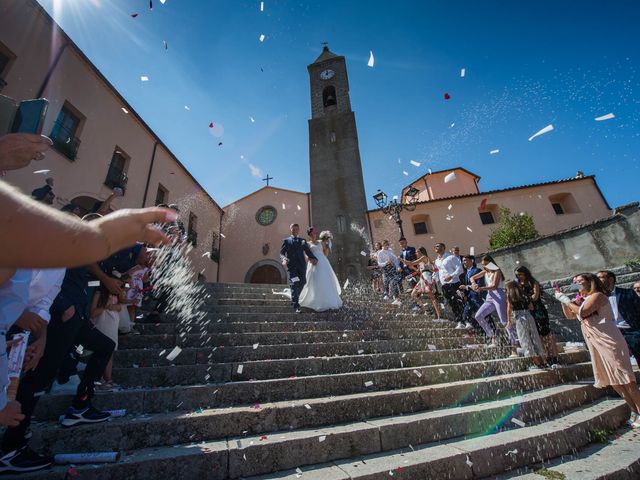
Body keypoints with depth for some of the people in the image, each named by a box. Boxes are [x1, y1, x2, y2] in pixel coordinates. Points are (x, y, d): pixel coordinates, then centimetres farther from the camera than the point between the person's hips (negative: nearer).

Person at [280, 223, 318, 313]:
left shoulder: (303, 240, 21)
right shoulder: (286, 241, 13)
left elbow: (308, 251, 12)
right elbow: (281, 252, 2)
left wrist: (314, 259, -6)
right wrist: (283, 259, -20)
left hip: (302, 265, 3)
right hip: (291, 266, -3)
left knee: (302, 283, 7)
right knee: (294, 284, -10)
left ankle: (294, 299, 34)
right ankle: (296, 306, -8)